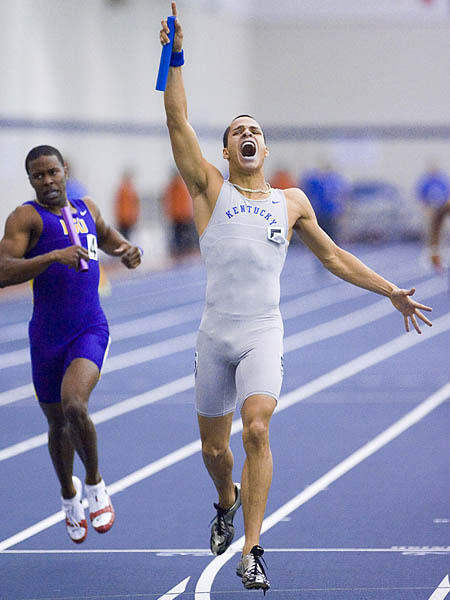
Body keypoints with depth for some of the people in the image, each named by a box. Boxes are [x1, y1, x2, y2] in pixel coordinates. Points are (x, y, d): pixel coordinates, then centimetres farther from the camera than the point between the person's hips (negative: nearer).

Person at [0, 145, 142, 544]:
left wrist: (124, 250, 10)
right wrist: (54, 256, -30)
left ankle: (95, 485, -3)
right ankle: (69, 494, 42)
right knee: (58, 424, 14)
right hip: (47, 338, -1)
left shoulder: (87, 209, 9)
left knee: (74, 406, -26)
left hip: (91, 332, 1)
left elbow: (105, 234, 33)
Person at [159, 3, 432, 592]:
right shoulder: (211, 190, 8)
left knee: (256, 429, -23)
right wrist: (176, 57, -11)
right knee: (214, 449, 8)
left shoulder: (291, 202, 14)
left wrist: (391, 291, 22)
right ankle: (227, 502, 44)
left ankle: (251, 550, -21)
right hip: (215, 333, 0)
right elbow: (178, 123, -3)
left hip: (264, 334, 0)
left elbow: (333, 256, 24)